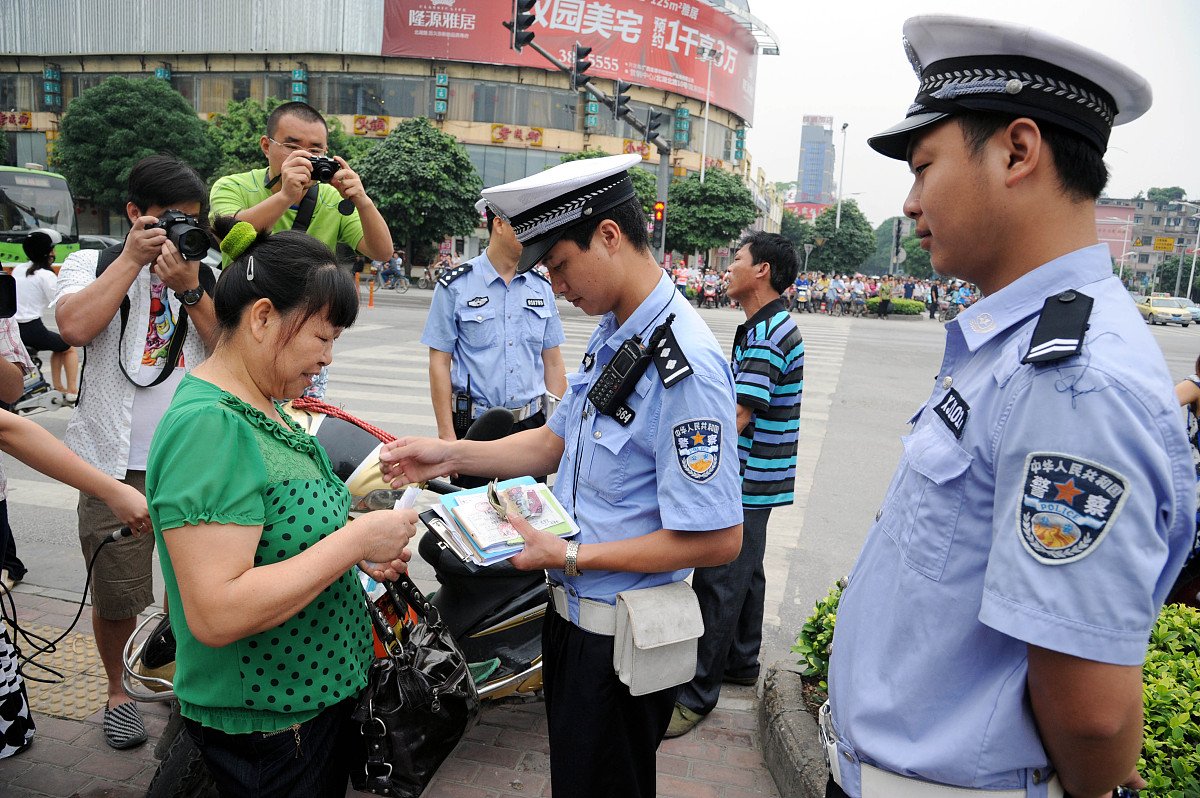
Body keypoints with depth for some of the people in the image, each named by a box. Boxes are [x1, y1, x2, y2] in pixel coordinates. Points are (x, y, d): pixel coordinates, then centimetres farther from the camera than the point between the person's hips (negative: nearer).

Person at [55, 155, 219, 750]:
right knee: (117, 597, 5)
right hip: (118, 463, -1)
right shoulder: (90, 264, 5)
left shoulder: (207, 275, 9)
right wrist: (133, 259, -12)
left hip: (196, 459, 2)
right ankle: (119, 691, 31)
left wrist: (189, 289, -14)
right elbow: (74, 327, -15)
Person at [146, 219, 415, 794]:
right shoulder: (207, 426, -26)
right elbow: (216, 614, -32)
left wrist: (361, 551, -2)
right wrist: (353, 540, -26)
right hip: (262, 726, -9)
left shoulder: (261, 403, 3)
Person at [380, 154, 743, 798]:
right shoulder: (609, 335, 3)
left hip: (621, 640, -9)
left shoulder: (685, 368, -28)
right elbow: (557, 441, 13)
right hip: (571, 612, 9)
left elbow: (718, 539, -27)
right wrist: (451, 455, 2)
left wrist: (570, 556, -22)